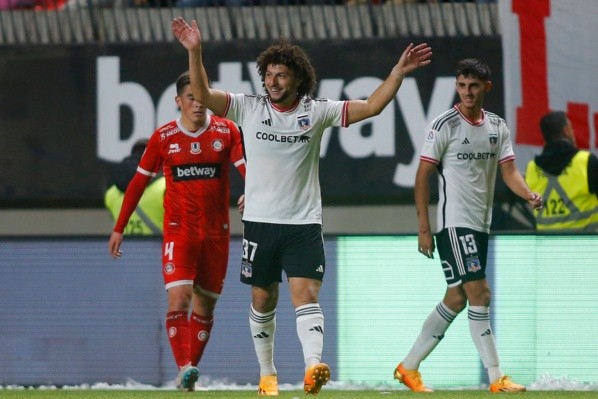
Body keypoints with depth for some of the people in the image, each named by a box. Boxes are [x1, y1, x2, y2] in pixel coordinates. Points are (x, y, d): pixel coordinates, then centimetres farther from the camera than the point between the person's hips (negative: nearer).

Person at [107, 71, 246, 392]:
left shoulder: (227, 131, 1)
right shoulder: (163, 137, 1)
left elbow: (247, 167, -9)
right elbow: (139, 182, 7)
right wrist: (119, 228, 7)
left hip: (216, 232, 2)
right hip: (178, 230, -2)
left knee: (205, 306, 7)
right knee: (178, 299, -18)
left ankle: (188, 374, 17)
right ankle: (184, 367, -26)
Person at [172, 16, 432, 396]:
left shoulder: (317, 111, 0)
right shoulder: (249, 108, 1)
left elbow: (371, 107, -2)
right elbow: (202, 94, -5)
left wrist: (398, 73, -13)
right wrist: (195, 52, -19)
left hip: (304, 224, -1)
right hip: (260, 221, 2)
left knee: (306, 294, -15)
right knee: (263, 300, 10)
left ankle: (314, 366, -30)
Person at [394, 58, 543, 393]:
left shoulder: (498, 127, 9)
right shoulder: (445, 125, -8)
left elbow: (508, 170, 4)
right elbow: (423, 176, -6)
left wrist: (529, 194, -18)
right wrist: (424, 228, -10)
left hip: (480, 224, 7)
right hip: (454, 223, -7)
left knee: (456, 299, 10)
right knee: (479, 293, -13)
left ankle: (410, 367, 20)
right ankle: (496, 377, -10)